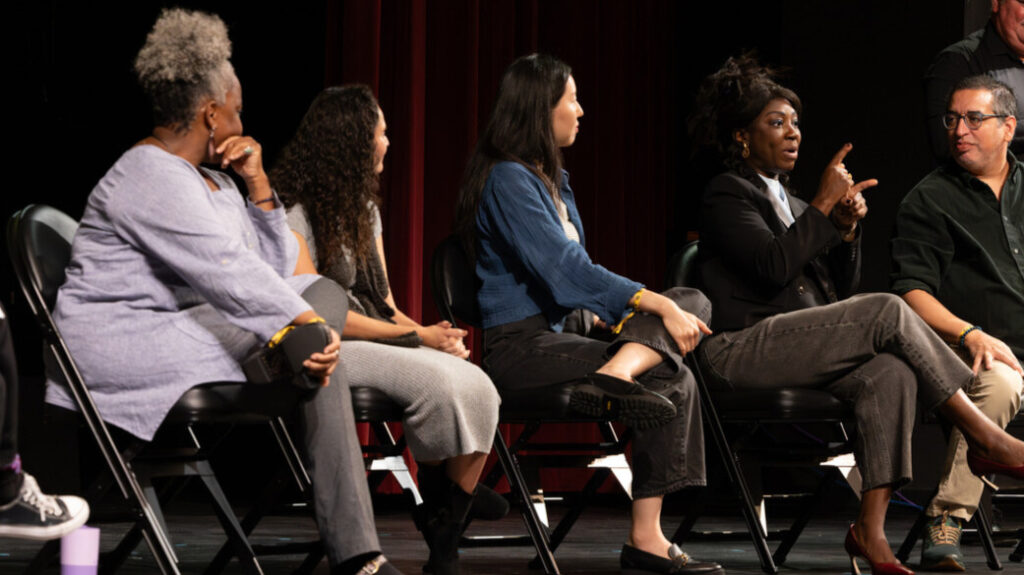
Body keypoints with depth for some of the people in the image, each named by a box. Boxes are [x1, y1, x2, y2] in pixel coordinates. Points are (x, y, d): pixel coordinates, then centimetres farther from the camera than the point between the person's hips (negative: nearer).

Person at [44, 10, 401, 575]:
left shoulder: (213, 180, 18)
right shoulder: (152, 177, -14)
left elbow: (277, 270, 15)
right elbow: (230, 273, -26)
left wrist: (257, 182, 6)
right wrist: (305, 323, -32)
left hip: (179, 328, 11)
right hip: (122, 344, -11)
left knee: (324, 292, 3)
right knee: (311, 347, -19)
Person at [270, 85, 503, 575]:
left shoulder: (364, 209, 20)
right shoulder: (295, 211, -7)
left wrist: (430, 332, -4)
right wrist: (416, 337, -13)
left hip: (378, 340, 8)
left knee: (477, 388, -20)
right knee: (437, 380, -32)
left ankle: (447, 534, -15)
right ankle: (442, 493, -8)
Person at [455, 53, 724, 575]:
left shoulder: (552, 179, 19)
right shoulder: (508, 180, -11)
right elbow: (564, 268, -21)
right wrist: (659, 305, -23)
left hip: (566, 325, 9)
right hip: (521, 345, -9)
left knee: (694, 300, -7)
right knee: (672, 381, -21)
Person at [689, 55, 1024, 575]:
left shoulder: (786, 200, 25)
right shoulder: (727, 194, 0)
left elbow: (840, 287, 20)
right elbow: (774, 266, -18)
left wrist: (846, 228, 3)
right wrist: (823, 205, -12)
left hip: (799, 349, 8)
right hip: (743, 351, -8)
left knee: (891, 373, -23)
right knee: (888, 311, -22)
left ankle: (871, 528, -30)